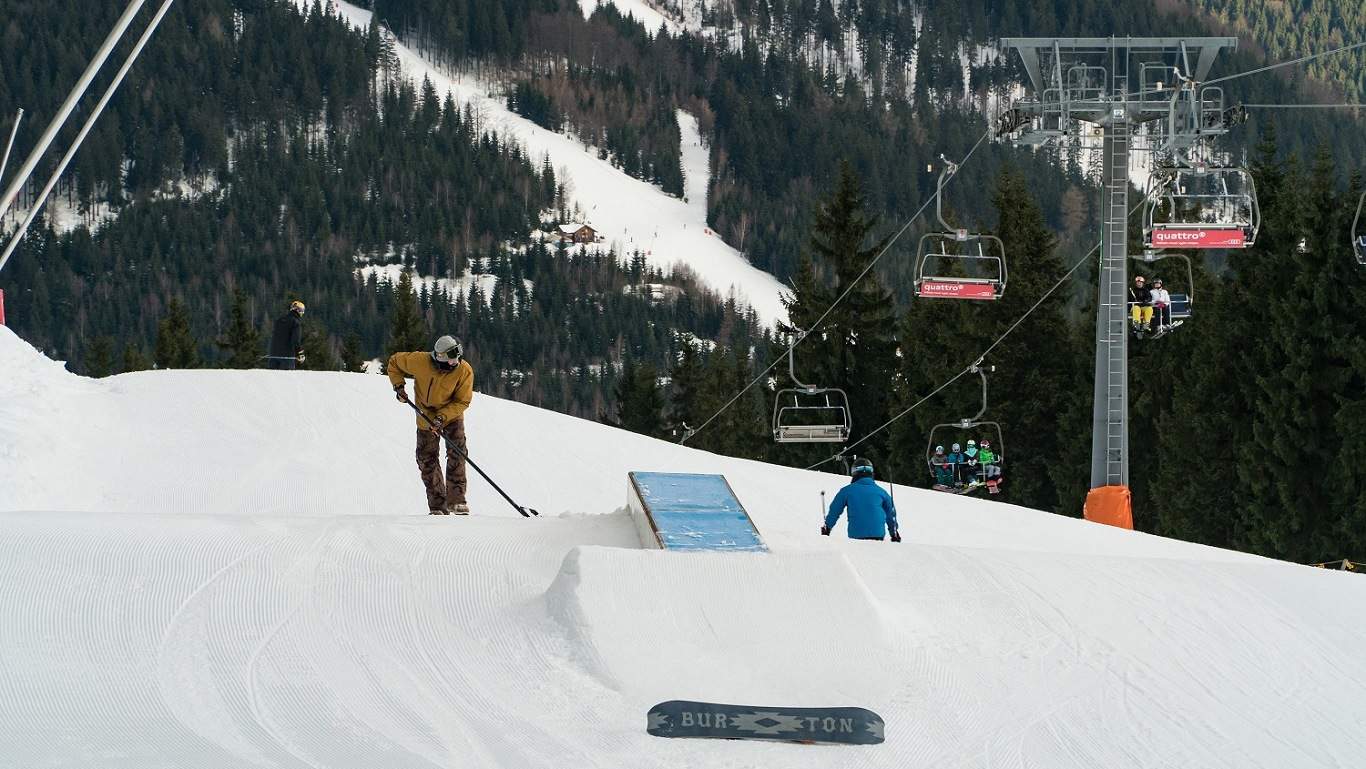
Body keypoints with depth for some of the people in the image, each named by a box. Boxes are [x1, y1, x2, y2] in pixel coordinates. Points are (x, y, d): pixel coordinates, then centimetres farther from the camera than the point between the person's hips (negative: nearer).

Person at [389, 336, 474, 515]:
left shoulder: (464, 371, -25)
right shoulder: (420, 362, -25)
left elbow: (462, 402, -19)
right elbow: (394, 361, -6)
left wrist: (442, 417, -30)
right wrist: (398, 385, -15)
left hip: (452, 415, -1)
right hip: (426, 417, 1)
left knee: (457, 453, -18)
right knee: (427, 460, 1)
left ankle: (456, 499, -18)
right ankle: (437, 506, 8)